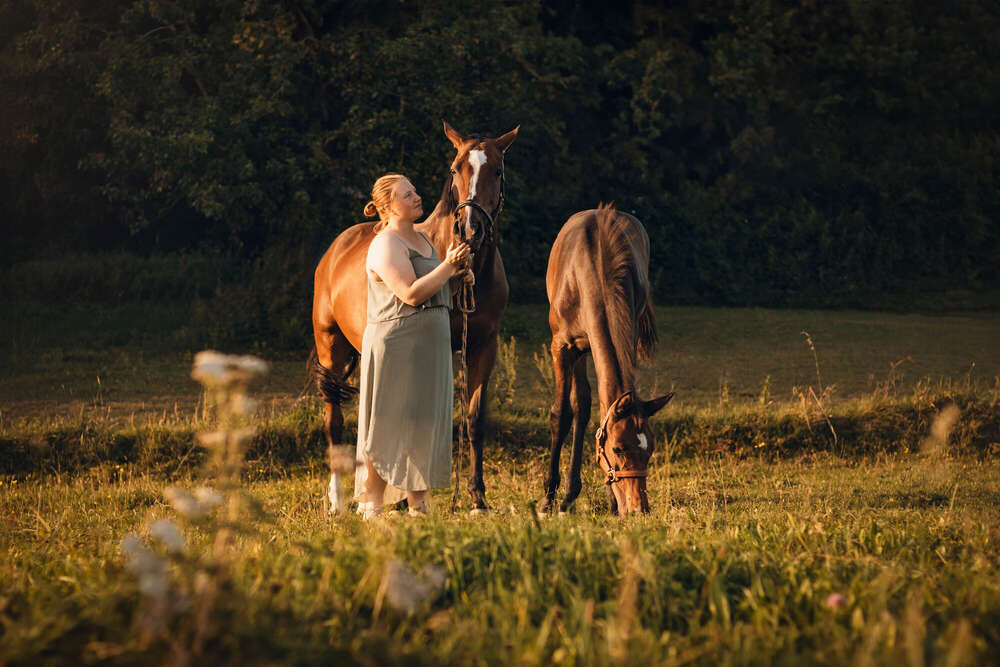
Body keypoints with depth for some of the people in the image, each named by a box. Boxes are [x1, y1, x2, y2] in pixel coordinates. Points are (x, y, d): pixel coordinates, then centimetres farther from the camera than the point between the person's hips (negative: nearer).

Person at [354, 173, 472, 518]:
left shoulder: (423, 240, 16)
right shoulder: (386, 245, -13)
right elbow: (412, 294, -23)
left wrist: (457, 274, 9)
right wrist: (448, 266, -20)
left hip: (430, 347, 9)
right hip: (395, 346, -9)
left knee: (425, 423, 11)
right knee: (387, 428, -6)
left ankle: (418, 507, 19)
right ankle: (372, 506, -1)